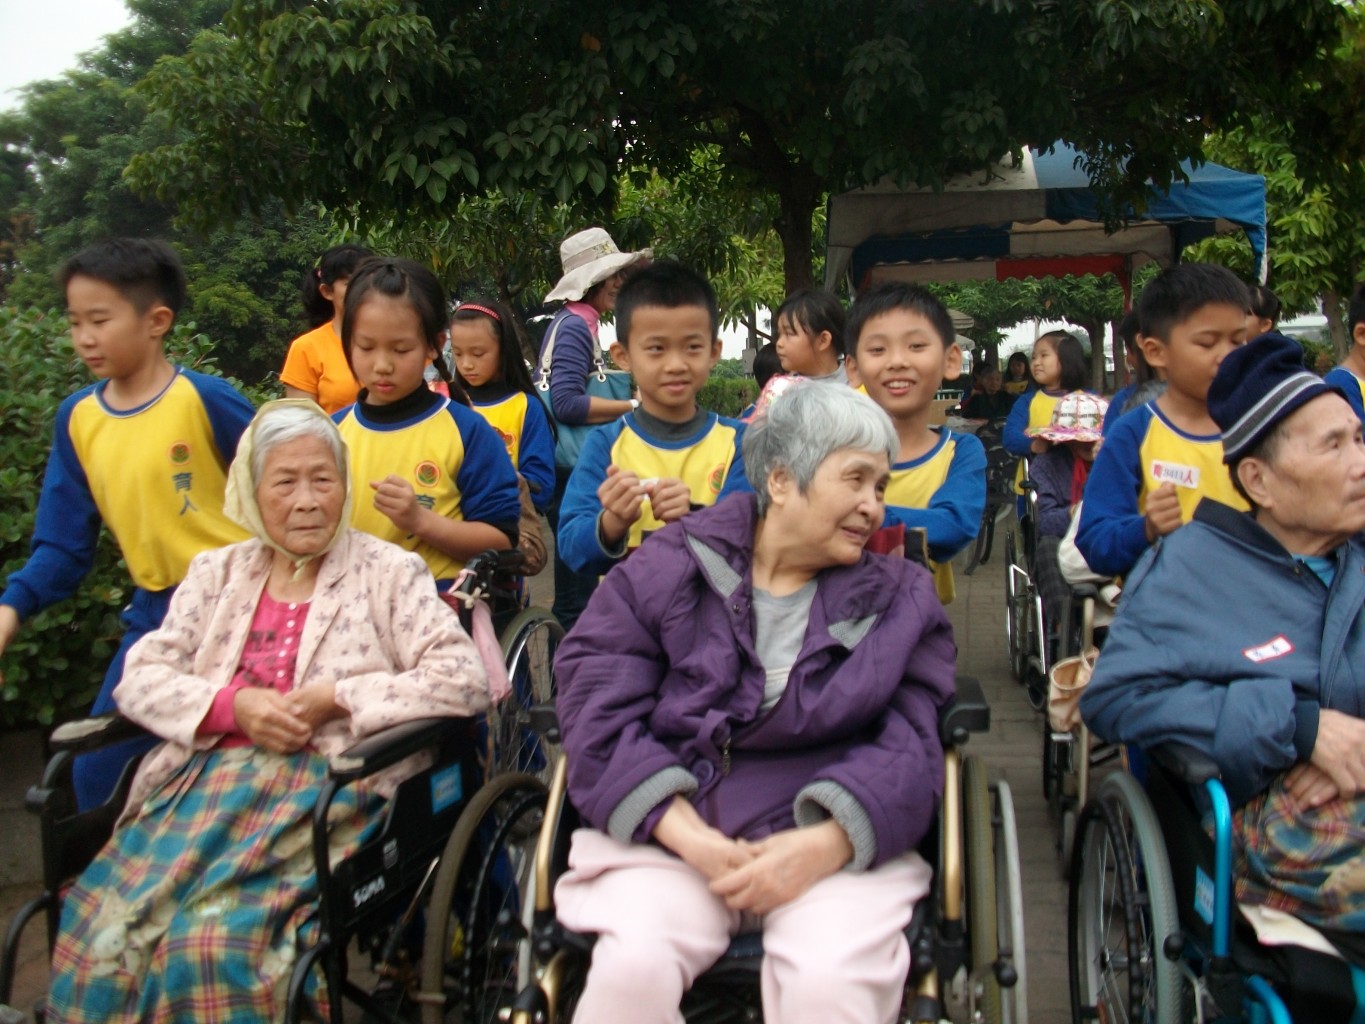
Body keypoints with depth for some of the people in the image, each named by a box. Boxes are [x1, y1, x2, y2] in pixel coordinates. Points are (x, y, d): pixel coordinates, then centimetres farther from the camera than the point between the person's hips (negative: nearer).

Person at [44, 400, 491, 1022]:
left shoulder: (387, 573, 6)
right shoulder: (217, 573, 18)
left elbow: (463, 679, -5)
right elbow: (139, 676, 11)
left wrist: (336, 700, -11)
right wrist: (232, 706, -7)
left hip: (329, 785, -4)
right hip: (206, 777, 4)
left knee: (219, 934, -28)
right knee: (104, 918, -21)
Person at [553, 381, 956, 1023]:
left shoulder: (902, 601, 14)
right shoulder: (666, 568, 8)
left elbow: (910, 741, 2)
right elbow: (597, 705, -2)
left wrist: (827, 843, -17)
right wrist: (686, 833, -16)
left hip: (836, 843, 1)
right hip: (666, 832, 0)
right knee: (632, 966, -30)